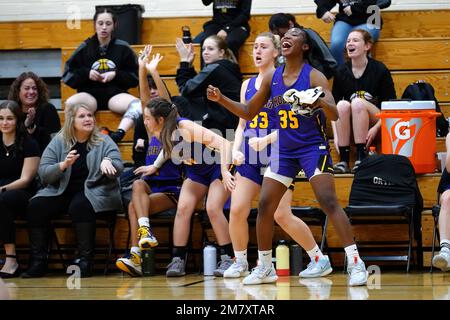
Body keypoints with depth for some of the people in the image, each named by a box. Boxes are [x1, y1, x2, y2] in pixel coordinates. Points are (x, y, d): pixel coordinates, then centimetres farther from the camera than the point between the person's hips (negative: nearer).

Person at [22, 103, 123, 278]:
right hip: (61, 192, 3)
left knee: (80, 206, -36)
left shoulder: (104, 142, 4)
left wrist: (107, 162, -32)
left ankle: (86, 260, -28)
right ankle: (38, 261, -15)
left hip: (95, 192, -3)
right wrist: (64, 165, -18)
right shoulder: (58, 142, 8)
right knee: (35, 206, -21)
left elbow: (118, 167, -9)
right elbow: (43, 173, 0)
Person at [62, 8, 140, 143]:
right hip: (89, 95, 0)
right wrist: (87, 74, -6)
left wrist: (115, 75, -7)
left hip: (115, 94, 0)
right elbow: (68, 75, 11)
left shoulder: (122, 48, 6)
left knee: (137, 104, -34)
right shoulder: (85, 48, 9)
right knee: (70, 103, -35)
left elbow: (135, 76, 8)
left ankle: (118, 134, -50)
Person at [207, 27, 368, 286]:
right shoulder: (272, 78, 5)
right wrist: (221, 99, 1)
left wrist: (321, 102, -41)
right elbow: (249, 112, 14)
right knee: (265, 206, 1)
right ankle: (265, 268, 15)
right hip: (284, 150, 5)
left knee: (329, 202, -18)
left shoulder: (314, 76, -9)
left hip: (313, 147, -5)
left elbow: (334, 114, -19)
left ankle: (355, 263, -17)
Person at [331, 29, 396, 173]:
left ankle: (361, 159, -32)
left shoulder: (380, 70, -6)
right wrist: (336, 134, -11)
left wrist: (376, 128, -19)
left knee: (357, 102, -30)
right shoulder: (341, 72, 1)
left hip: (376, 126, -3)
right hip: (349, 128, 3)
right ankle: (343, 160, -30)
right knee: (343, 105, -27)